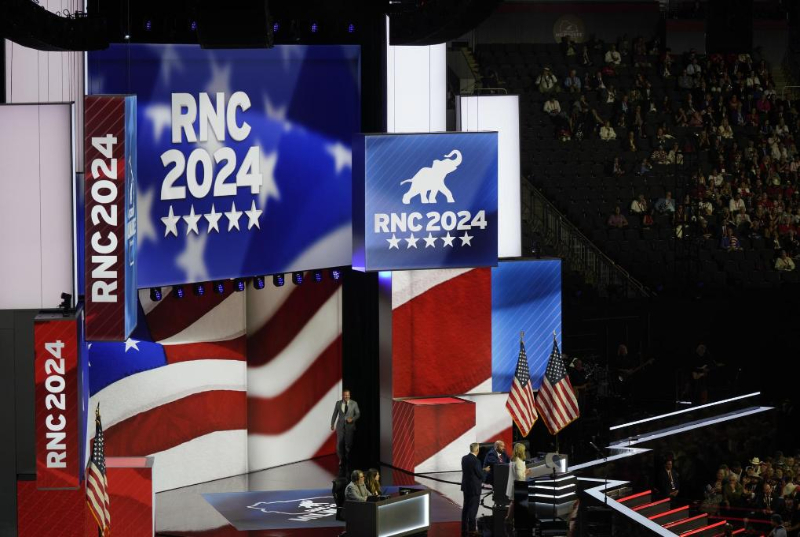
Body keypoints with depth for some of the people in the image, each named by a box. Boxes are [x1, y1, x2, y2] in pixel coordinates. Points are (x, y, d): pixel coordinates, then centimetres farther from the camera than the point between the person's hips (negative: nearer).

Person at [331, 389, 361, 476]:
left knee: (348, 444, -3)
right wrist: (332, 424, 10)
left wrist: (352, 419, -13)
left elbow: (358, 414, 4)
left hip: (350, 426, -1)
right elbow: (335, 414, 10)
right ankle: (341, 459, 18)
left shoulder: (354, 403, 0)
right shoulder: (338, 403, 4)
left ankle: (347, 461, 9)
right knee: (340, 444, -3)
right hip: (340, 426, 1)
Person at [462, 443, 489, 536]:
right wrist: (485, 471, 5)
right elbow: (481, 475, -16)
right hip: (474, 488, -8)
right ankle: (472, 529, 1)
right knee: (473, 509, -2)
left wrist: (482, 470, 14)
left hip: (466, 486, 8)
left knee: (466, 508, 14)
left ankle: (464, 528, 18)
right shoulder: (475, 461, -21)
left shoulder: (464, 458, 3)